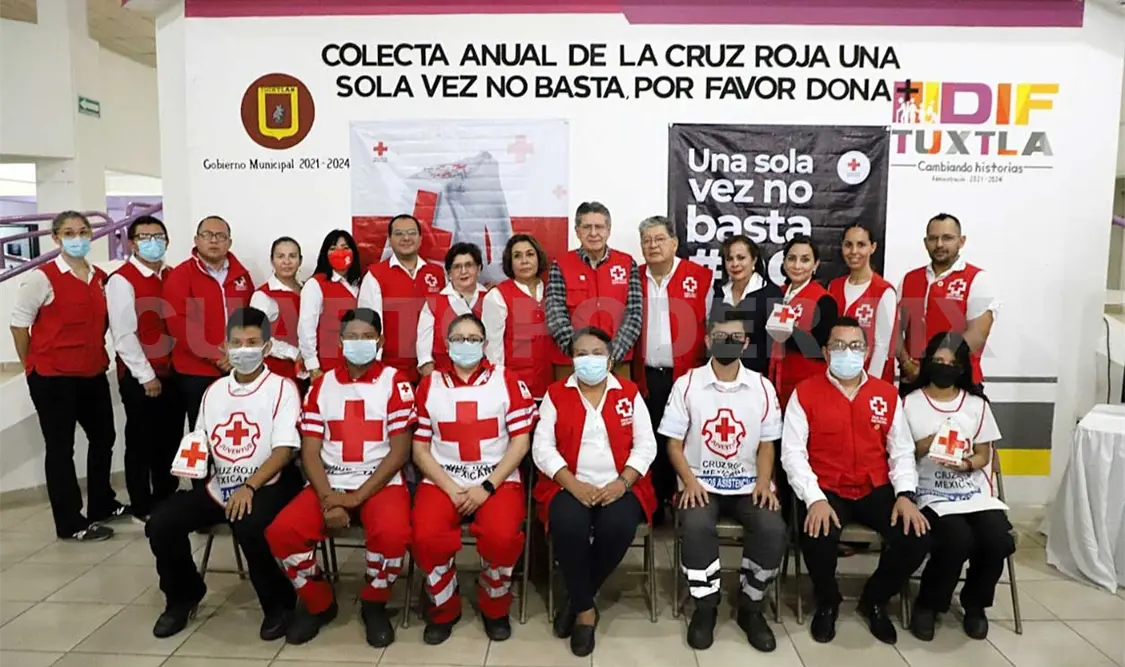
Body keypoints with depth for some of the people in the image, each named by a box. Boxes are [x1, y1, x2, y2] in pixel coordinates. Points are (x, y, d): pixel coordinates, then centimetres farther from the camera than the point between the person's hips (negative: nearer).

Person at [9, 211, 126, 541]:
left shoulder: (101, 278, 7)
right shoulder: (42, 277, -11)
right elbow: (19, 323, -7)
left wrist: (99, 355, 11)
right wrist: (32, 366, -2)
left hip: (94, 374, 7)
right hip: (53, 377, -7)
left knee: (103, 437, 17)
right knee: (60, 447, 3)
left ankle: (102, 504, 35)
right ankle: (70, 523, 11)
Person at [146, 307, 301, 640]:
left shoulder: (282, 388, -7)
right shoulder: (214, 390, 12)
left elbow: (284, 449, -15)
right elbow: (200, 442, 20)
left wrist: (249, 487, -25)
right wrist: (191, 458, -4)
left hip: (267, 485, -6)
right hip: (219, 485, 6)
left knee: (248, 529, -34)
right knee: (161, 523, -10)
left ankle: (279, 604, -6)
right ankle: (183, 595, 19)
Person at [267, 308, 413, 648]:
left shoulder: (395, 382, -1)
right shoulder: (322, 385, 9)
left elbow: (400, 451, -6)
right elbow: (310, 451, 4)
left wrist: (358, 496, -15)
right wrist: (327, 498, -13)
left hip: (380, 483, -3)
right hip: (329, 484, 3)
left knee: (393, 533, -33)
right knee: (281, 532, -20)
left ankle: (374, 604, 0)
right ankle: (318, 603, 8)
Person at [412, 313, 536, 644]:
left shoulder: (507, 382, 3)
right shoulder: (429, 386, 9)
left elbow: (520, 442, -2)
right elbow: (420, 448, 5)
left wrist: (487, 487, -12)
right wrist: (451, 489, -9)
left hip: (498, 480, -1)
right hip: (442, 481, 2)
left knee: (503, 536, -29)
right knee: (426, 537, -26)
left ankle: (495, 607, 4)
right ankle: (444, 608, 4)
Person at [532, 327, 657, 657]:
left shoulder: (630, 393, 9)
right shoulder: (556, 394, 7)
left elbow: (645, 445, 3)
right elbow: (542, 447, -1)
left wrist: (621, 483, -14)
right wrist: (573, 485, -15)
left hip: (619, 487, 1)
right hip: (569, 486, 0)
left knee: (619, 527, -30)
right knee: (569, 526, -32)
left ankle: (576, 599, -4)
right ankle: (585, 608, -7)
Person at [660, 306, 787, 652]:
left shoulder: (762, 387, 5)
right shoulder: (687, 384, -1)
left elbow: (766, 444, 9)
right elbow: (674, 442, 0)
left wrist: (764, 482, -7)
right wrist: (690, 481, -14)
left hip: (748, 483, 2)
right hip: (701, 482, -1)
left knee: (773, 529, -26)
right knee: (696, 526, -32)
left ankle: (751, 607, -1)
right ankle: (705, 606, -7)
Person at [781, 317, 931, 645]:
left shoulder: (887, 394, 8)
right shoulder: (805, 393, -3)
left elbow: (902, 451, 7)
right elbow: (792, 452, -8)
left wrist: (905, 495, -9)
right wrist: (815, 499, -20)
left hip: (875, 489, 3)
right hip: (826, 490, -3)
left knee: (916, 537, -20)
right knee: (817, 539, -31)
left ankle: (875, 600, 12)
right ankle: (827, 603, 6)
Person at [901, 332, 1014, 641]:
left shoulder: (977, 404, 9)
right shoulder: (910, 403, 1)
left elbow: (984, 455, 11)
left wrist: (968, 463, -10)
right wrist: (923, 447, -17)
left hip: (975, 492, 4)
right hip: (932, 496, -3)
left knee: (999, 541, -24)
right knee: (958, 541, -31)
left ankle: (974, 603, 9)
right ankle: (928, 604, -1)